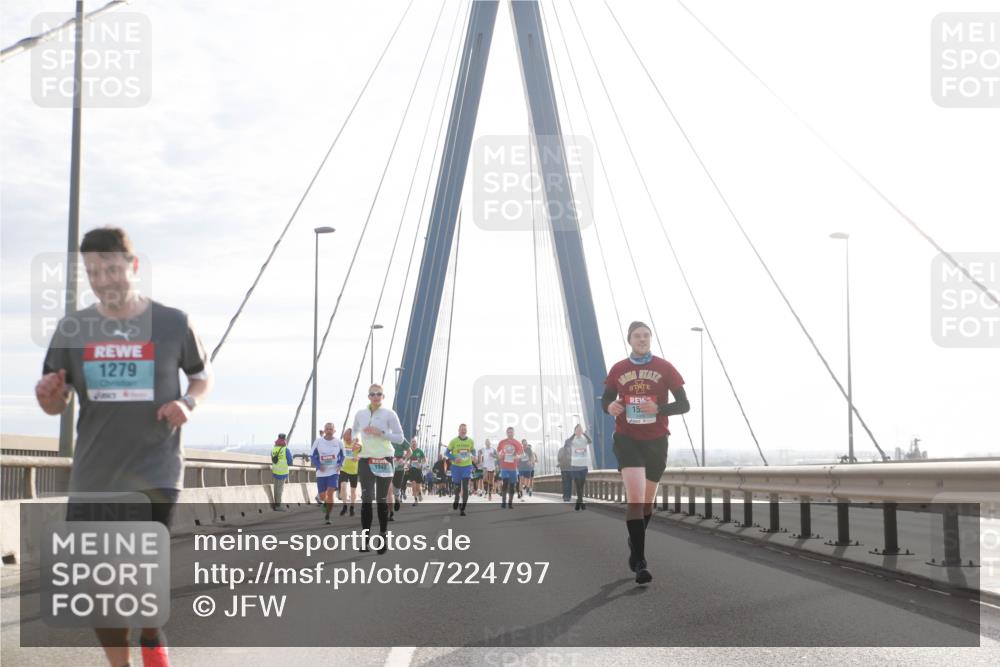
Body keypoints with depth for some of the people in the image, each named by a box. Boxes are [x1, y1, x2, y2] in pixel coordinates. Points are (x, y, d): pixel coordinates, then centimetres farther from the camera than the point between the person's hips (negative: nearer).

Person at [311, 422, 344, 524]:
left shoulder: (338, 442, -2)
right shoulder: (318, 441, -4)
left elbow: (342, 456, 12)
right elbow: (313, 456, 1)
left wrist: (340, 464, -7)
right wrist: (318, 465, -14)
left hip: (334, 472, -1)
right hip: (321, 472, 1)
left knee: (330, 492, -18)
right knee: (322, 496, 7)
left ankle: (327, 516, -9)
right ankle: (326, 503, 44)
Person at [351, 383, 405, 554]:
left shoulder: (389, 414, -3)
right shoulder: (360, 414, 6)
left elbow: (400, 437, -4)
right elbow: (353, 432, 22)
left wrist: (381, 433, -16)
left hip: (384, 460, -2)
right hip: (365, 460, 2)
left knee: (382, 500, 3)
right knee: (366, 499, -4)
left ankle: (383, 539, 11)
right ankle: (365, 538, 0)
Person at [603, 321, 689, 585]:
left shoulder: (665, 368, -1)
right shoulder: (618, 370, 2)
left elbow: (684, 404, -1)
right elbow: (606, 398, 12)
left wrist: (658, 408, -20)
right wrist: (610, 406, -13)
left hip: (656, 441, 2)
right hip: (627, 439, -2)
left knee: (646, 501, 15)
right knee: (635, 498, -18)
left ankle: (634, 546, 42)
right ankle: (640, 562, -18)